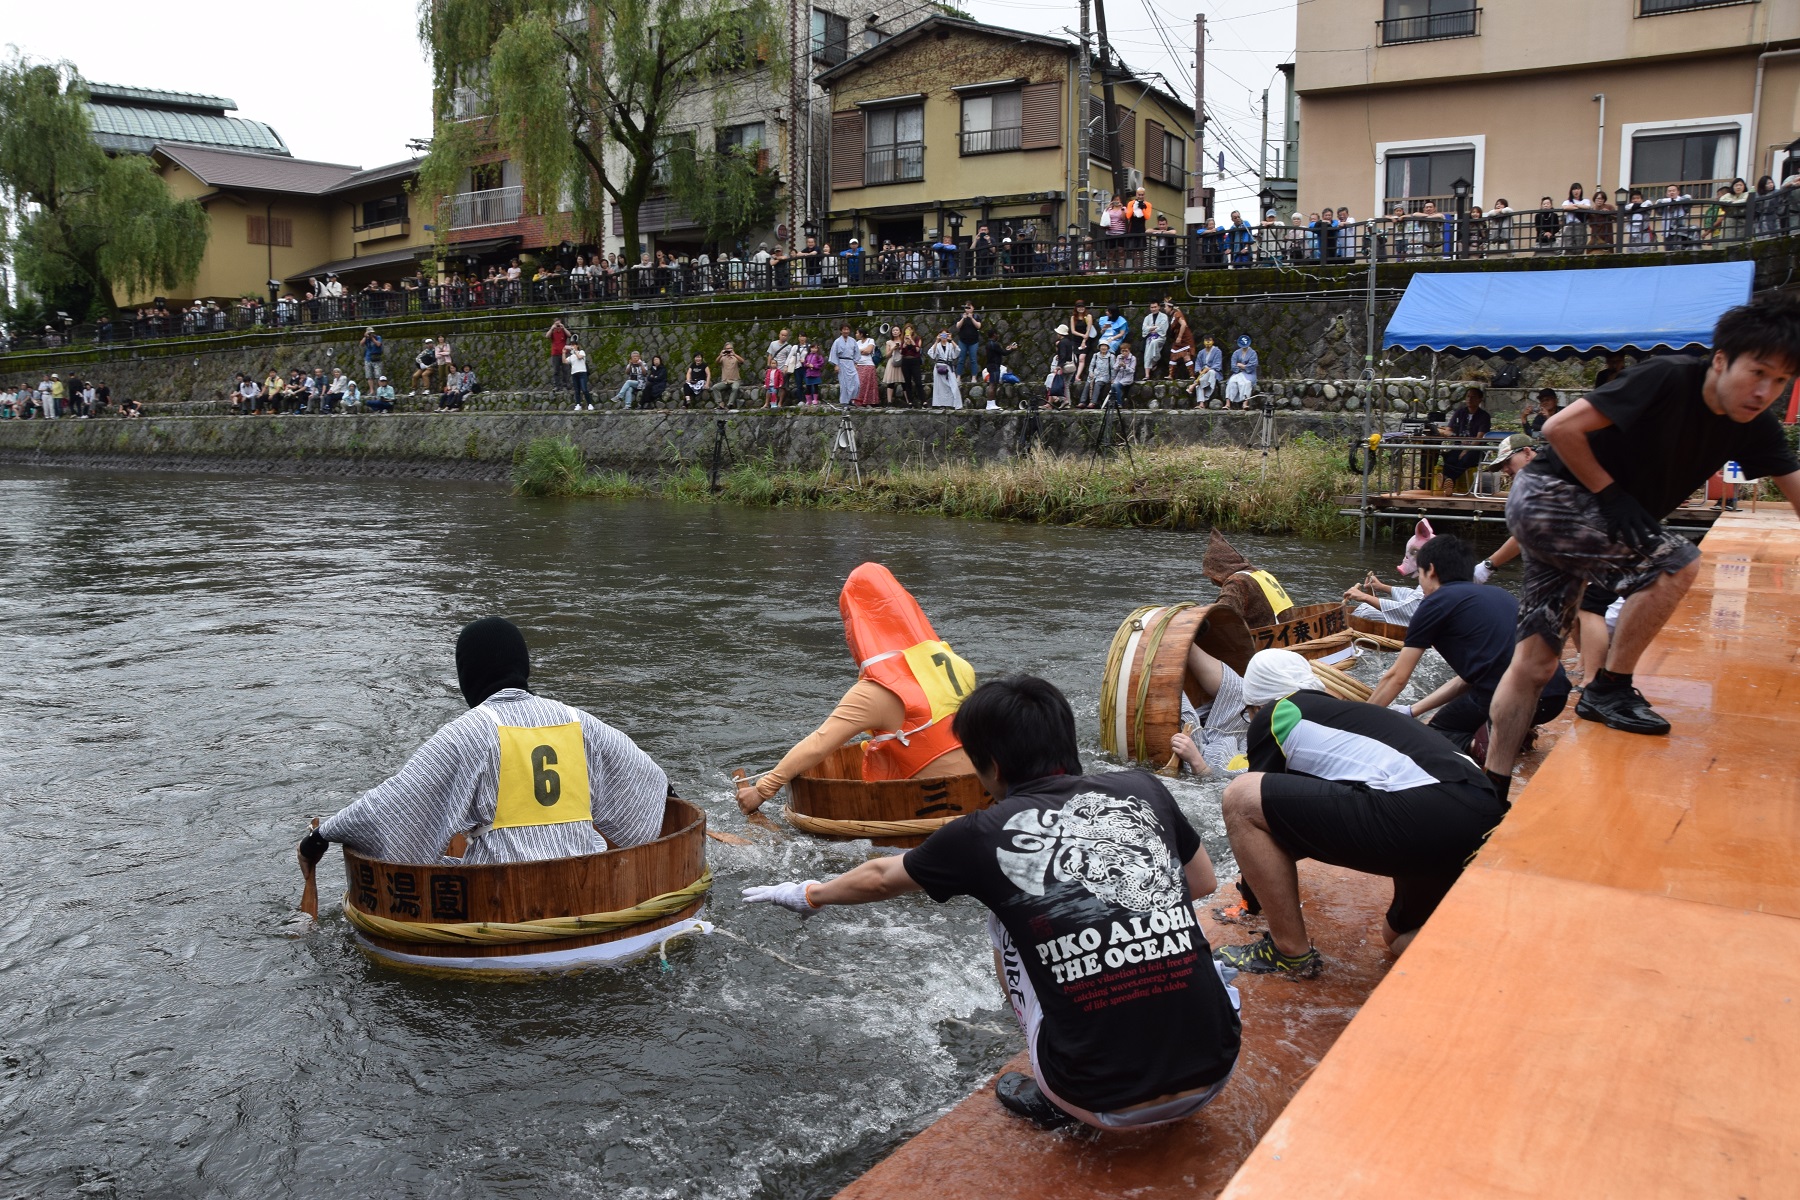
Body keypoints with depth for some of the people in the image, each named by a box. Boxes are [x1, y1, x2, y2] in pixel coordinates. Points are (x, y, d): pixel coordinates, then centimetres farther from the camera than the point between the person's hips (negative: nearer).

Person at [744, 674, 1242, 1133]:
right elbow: (1203, 885, 22)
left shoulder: (986, 834, -1)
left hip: (1106, 1104, -3)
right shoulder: (1144, 790, 3)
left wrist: (811, 895, 38)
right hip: (1213, 1078, 3)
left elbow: (880, 878, 19)